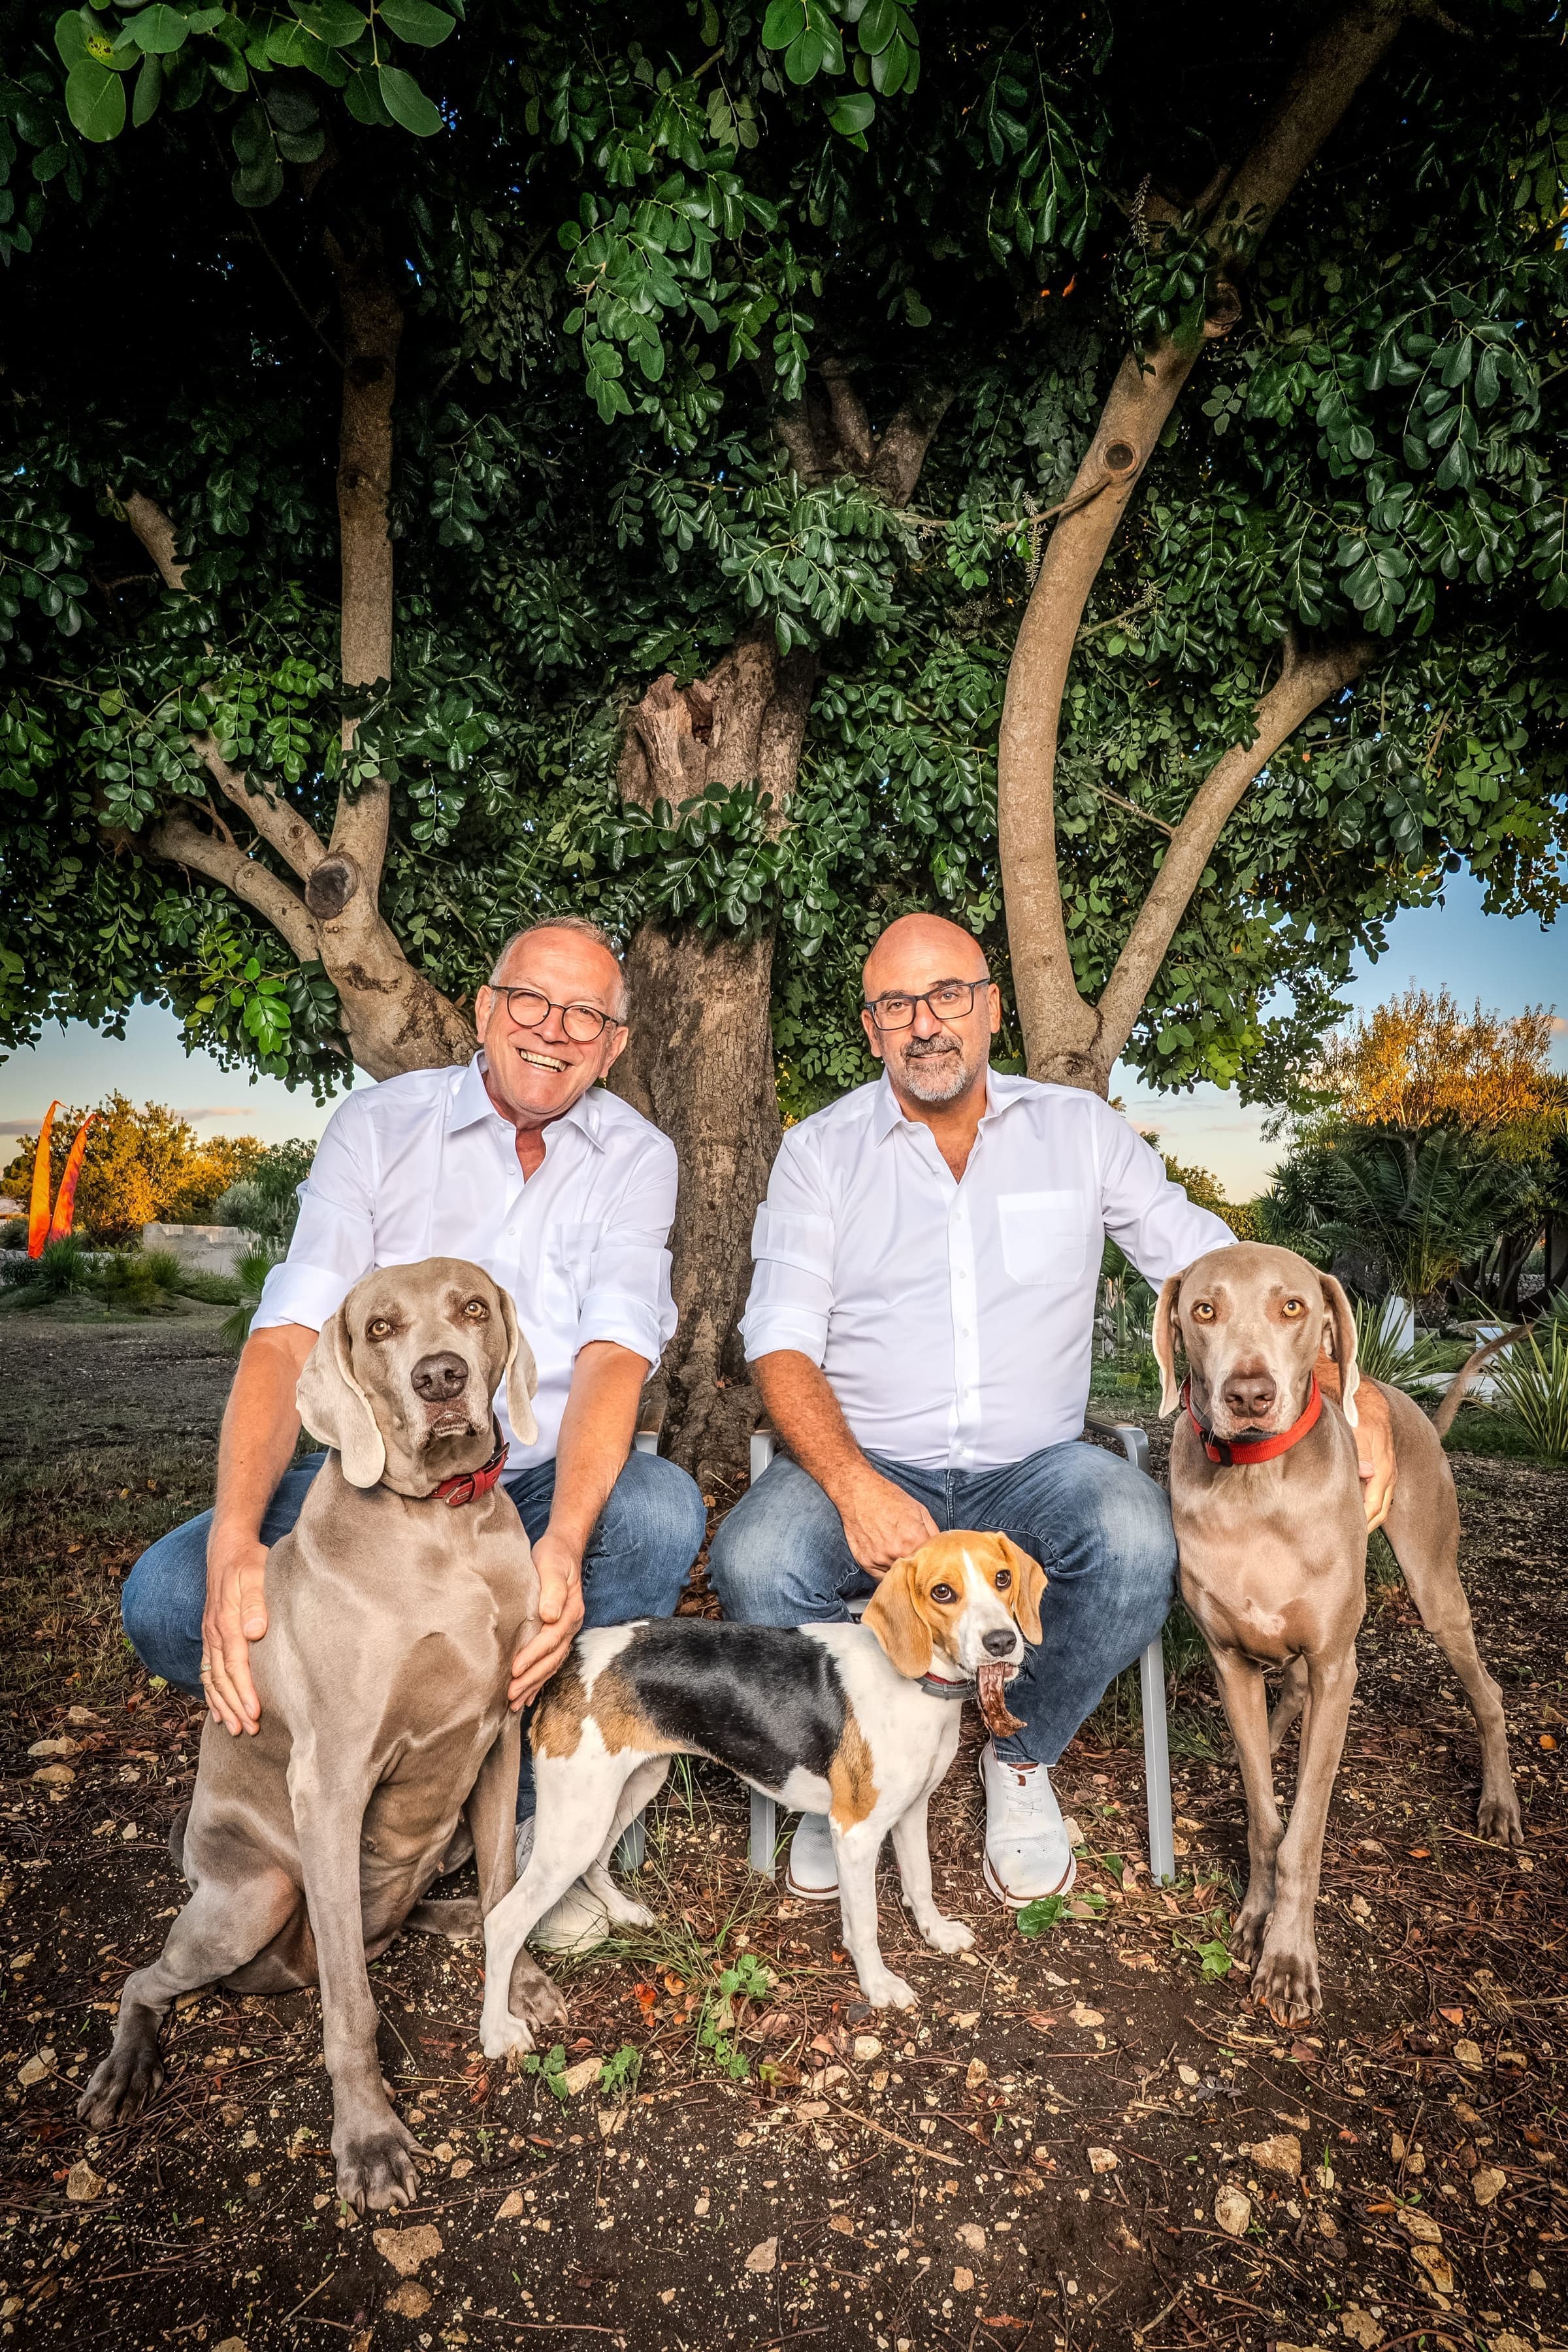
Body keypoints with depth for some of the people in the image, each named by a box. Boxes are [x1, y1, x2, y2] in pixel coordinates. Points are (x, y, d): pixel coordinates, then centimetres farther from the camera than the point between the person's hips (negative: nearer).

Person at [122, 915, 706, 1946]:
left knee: (662, 1509, -33)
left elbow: (615, 1354, -17)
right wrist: (236, 1539, -31)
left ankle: (529, 1807, -9)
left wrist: (564, 1543, -37)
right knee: (168, 1597, -22)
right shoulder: (379, 1126, -3)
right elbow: (288, 1337, -14)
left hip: (551, 1486, 0)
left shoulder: (638, 1156, -3)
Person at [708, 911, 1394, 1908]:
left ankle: (1023, 1758, 2)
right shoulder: (820, 1151, 2)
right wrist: (856, 1485, -24)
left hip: (1034, 1464, 1)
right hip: (863, 1463, 0)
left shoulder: (1082, 1130, 6)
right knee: (753, 1564, -30)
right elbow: (782, 1342, -6)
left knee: (1142, 1544, -31)